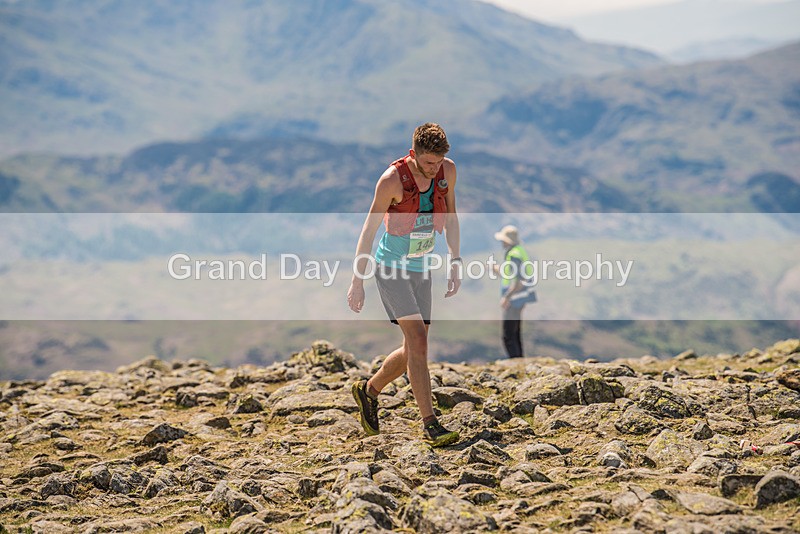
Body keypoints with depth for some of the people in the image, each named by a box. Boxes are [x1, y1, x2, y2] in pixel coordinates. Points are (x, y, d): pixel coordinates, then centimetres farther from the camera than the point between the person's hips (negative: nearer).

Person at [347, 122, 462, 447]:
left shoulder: (448, 170, -4)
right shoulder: (392, 180, -20)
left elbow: (450, 216, 11)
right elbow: (369, 229, -13)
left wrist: (455, 261, 5)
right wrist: (357, 281, -12)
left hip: (421, 269, 6)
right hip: (390, 266, -6)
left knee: (414, 350, 7)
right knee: (418, 339, -18)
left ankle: (368, 391, 32)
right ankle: (430, 426, -17)